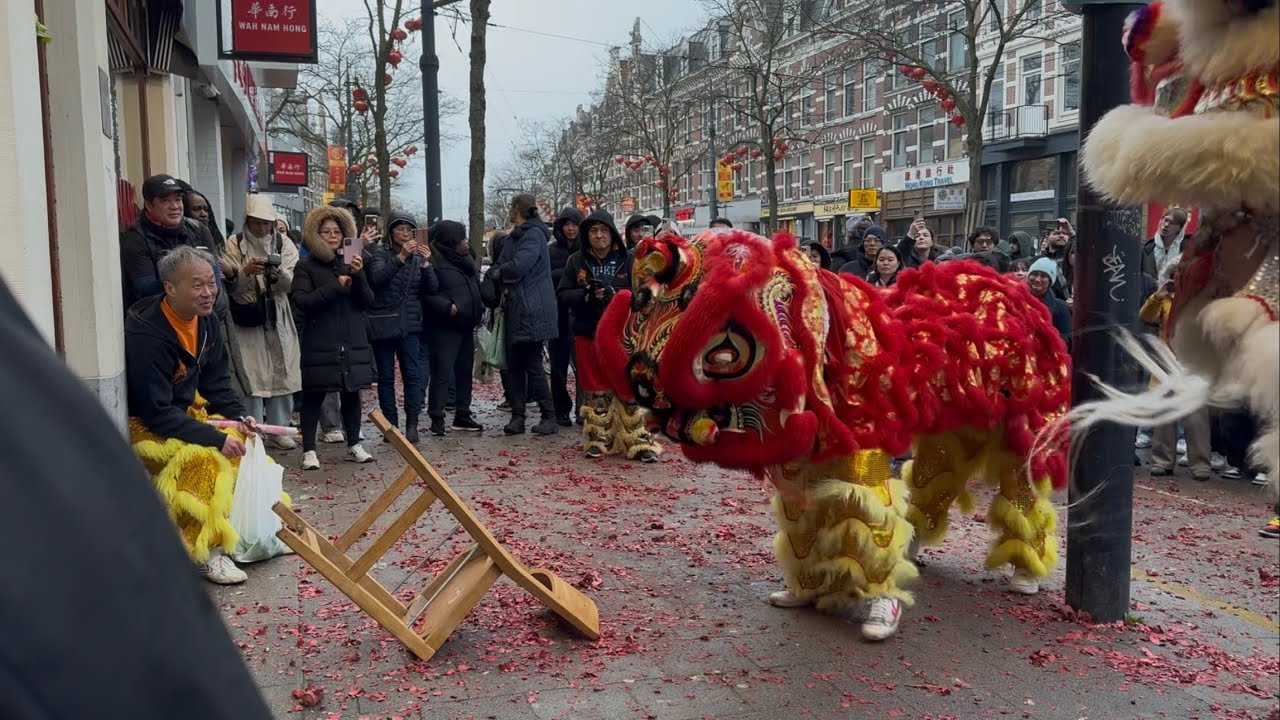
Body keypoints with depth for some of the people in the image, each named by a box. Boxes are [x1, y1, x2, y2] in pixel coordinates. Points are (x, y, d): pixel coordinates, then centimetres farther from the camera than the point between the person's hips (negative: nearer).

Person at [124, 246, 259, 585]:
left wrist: (239, 414, -9)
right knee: (206, 459, -28)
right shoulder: (146, 335, -27)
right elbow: (156, 412, -28)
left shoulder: (205, 320, -1)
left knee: (244, 441, -1)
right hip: (145, 426, -9)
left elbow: (216, 382, 9)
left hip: (187, 411, 9)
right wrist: (216, 437, -30)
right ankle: (206, 552, -17)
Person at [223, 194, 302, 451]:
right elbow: (231, 286, -7)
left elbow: (290, 285, -4)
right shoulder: (235, 243, -1)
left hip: (278, 318, 3)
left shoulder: (283, 243, 5)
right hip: (247, 319, -3)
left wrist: (279, 272, -25)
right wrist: (246, 272, -25)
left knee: (282, 373, 6)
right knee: (252, 375, -4)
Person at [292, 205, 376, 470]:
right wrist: (335, 285, -16)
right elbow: (301, 302, -14)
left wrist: (358, 276, -14)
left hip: (352, 343, 4)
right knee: (313, 396, 0)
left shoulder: (350, 265, 12)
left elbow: (368, 301, 3)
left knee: (351, 394, 10)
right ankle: (309, 450, 7)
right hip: (320, 345, -4)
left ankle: (354, 445, 20)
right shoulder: (306, 267, 0)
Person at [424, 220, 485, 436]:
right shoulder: (434, 261, -13)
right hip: (444, 327, -9)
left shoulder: (465, 259, 14)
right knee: (442, 373, -6)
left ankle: (462, 415, 22)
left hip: (466, 327, 9)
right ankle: (437, 418, 1)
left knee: (465, 371, 13)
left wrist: (479, 309, 13)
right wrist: (448, 307, -26)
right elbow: (427, 295, -20)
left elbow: (476, 287, 23)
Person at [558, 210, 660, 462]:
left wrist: (615, 294, -21)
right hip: (587, 334, 2)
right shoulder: (577, 261, 4)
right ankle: (597, 441, 19)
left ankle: (639, 442, 2)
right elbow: (562, 294, 2)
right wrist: (586, 294, -16)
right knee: (595, 389, 9)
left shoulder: (628, 259, -1)